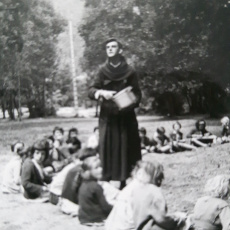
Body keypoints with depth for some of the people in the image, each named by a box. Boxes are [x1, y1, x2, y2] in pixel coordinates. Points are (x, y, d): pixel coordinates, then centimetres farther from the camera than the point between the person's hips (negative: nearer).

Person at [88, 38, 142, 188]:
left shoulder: (129, 72, 3)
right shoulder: (103, 71, 6)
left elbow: (137, 94, 2)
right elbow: (91, 91, 1)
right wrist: (102, 93, -19)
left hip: (126, 117, -1)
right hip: (108, 117, 1)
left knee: (126, 149, -3)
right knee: (107, 149, -4)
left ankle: (126, 181, 2)